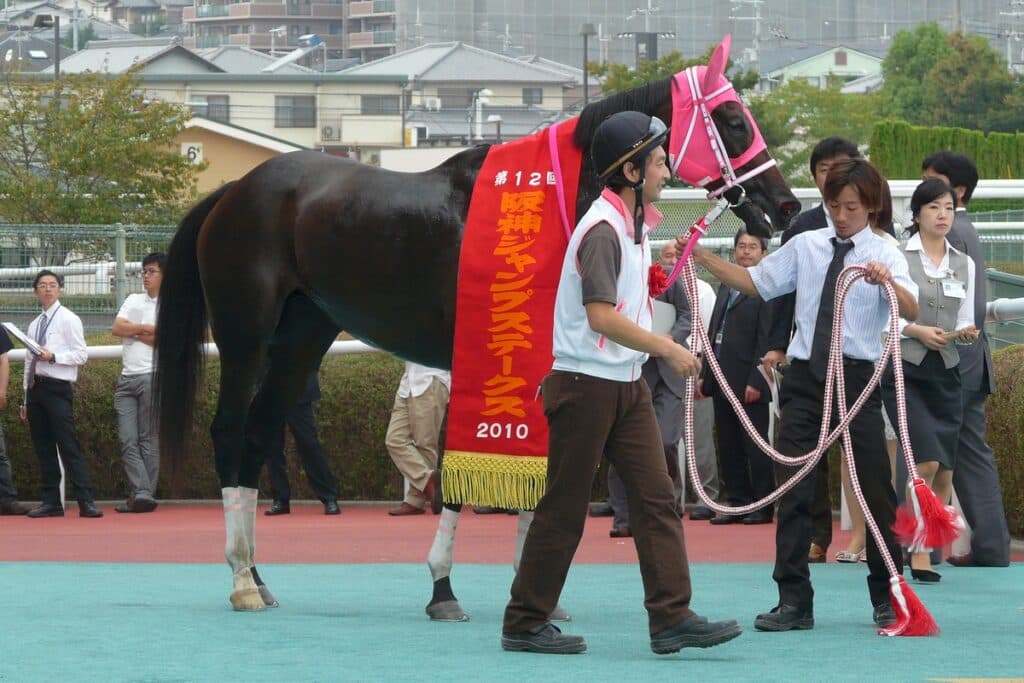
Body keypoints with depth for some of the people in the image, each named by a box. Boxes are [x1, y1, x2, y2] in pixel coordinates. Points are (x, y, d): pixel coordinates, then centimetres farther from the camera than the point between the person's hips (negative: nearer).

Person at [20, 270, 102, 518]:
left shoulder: (68, 319, 0)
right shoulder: (34, 325, 18)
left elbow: (81, 355, -7)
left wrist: (53, 357, -20)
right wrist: (27, 400, 17)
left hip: (58, 388, -7)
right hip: (35, 388, 7)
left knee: (68, 447, -12)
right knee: (43, 449, 6)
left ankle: (86, 502, -14)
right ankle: (51, 502, 10)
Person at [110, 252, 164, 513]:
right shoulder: (133, 301, 18)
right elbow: (116, 328, 5)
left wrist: (133, 331, -3)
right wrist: (148, 329, -5)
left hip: (153, 376, -5)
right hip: (127, 378, 5)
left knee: (149, 440, -4)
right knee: (128, 441, -5)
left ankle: (144, 495, -4)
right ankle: (141, 493, -9)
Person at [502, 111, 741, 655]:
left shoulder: (634, 224, 14)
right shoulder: (603, 229, -17)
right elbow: (601, 316, -26)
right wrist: (670, 350, -22)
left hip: (626, 385, 9)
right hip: (586, 385, -9)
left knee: (656, 497, 0)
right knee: (564, 509, -1)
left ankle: (671, 619, -3)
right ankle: (524, 625, 7)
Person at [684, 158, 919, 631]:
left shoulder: (884, 254, -2)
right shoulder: (805, 246, 10)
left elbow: (911, 311, -18)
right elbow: (755, 282, 16)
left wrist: (887, 281, -38)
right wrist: (703, 259, 7)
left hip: (857, 375, -3)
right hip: (805, 374, 3)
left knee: (874, 486, 2)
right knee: (792, 487, 1)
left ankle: (887, 599, 16)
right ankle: (793, 601, 6)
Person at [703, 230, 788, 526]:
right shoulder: (727, 286, 16)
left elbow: (767, 338, -14)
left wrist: (756, 381, -18)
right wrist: (705, 374, 14)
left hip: (748, 381, -8)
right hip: (723, 379, 8)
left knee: (755, 446, -2)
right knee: (728, 446, 10)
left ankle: (763, 508, 4)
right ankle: (739, 503, 16)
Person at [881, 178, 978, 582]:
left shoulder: (964, 264, 11)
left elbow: (965, 322, 14)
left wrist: (966, 333, -8)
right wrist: (916, 330, -16)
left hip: (945, 374, 5)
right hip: (904, 370, -5)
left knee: (944, 473, 3)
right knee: (928, 461, -17)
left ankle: (924, 547, 14)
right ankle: (919, 553, -10)